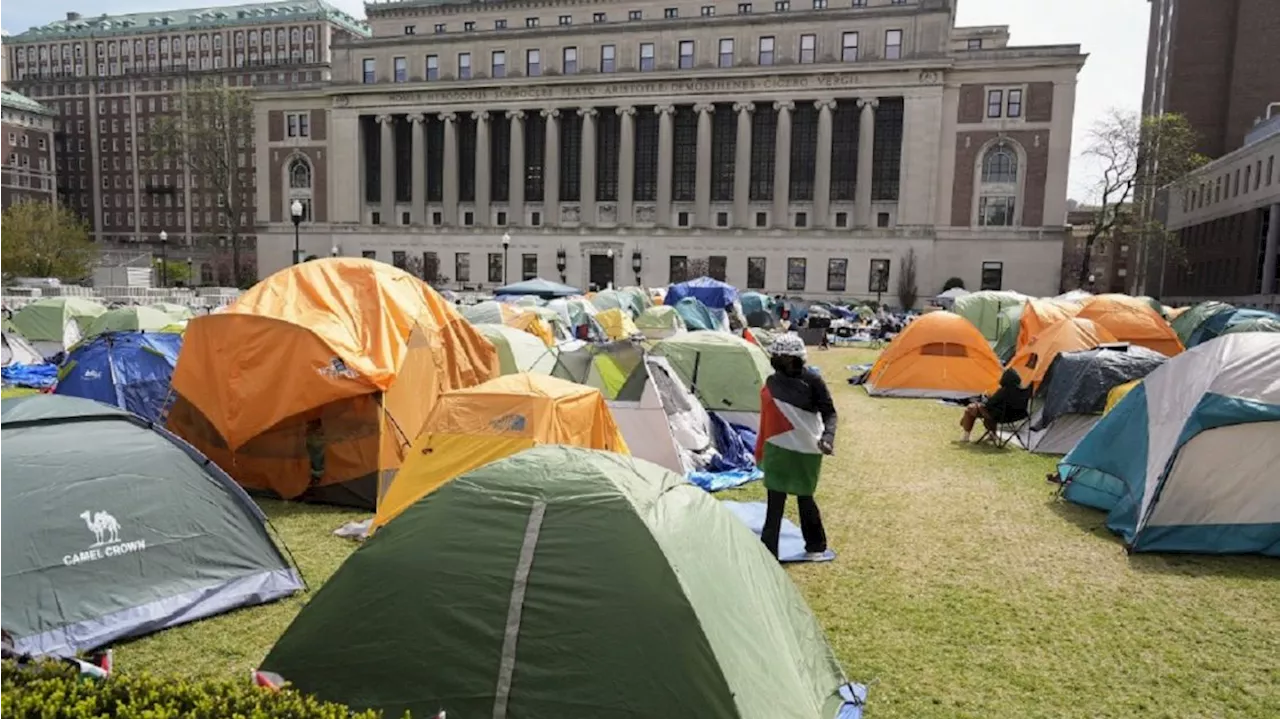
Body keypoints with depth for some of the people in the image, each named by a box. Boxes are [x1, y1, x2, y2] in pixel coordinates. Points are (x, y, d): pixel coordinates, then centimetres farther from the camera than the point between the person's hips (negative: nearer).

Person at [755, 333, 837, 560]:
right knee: (775, 502, 5)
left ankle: (816, 546, 29)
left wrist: (828, 437, -27)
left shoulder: (812, 380, -11)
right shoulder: (772, 382, 3)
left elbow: (829, 413, -9)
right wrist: (760, 449, 14)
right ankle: (767, 550, 12)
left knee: (804, 499, 9)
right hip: (778, 448, 4)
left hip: (806, 450, -4)